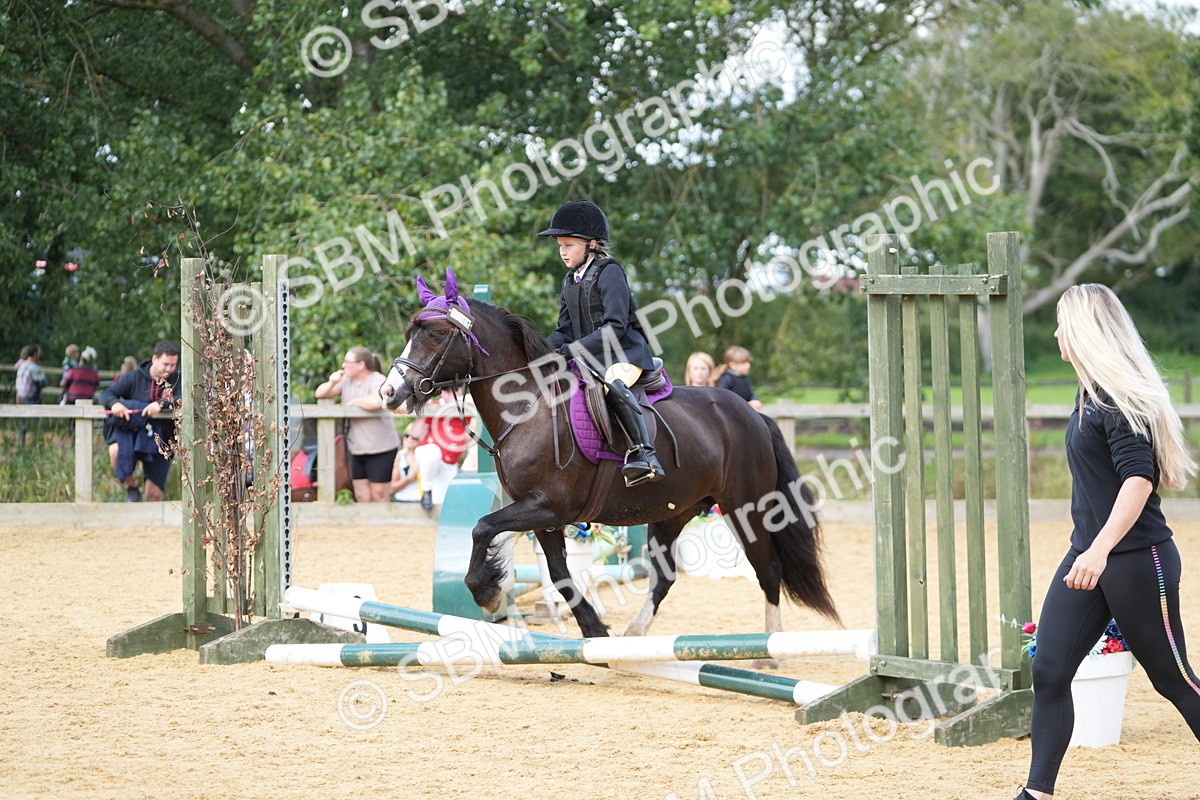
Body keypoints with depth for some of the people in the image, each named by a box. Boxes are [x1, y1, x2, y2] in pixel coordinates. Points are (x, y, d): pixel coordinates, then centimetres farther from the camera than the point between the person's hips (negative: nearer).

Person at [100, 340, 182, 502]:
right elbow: (106, 394, -2)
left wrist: (161, 404, -36)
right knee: (116, 450, -35)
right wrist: (115, 403, -26)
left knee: (154, 495, -1)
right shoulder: (134, 378, -1)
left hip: (160, 440, 1)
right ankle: (131, 487, -11)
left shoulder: (177, 380, -2)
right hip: (131, 431, -1)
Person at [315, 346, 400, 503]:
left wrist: (354, 402, -16)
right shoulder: (346, 380, 9)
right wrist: (332, 383, -8)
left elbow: (376, 402, -34)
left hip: (380, 449, -7)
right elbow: (320, 394, 14)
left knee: (379, 496, -3)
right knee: (362, 497, 9)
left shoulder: (378, 381, -13)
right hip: (357, 449, 7)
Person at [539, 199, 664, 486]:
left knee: (613, 385, -38)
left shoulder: (609, 272, -9)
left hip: (624, 353, -9)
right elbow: (564, 331, 17)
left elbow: (615, 326, -19)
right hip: (589, 360, 9)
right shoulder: (570, 281, 17)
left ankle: (643, 453, -45)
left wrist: (573, 349, -24)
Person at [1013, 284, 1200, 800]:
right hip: (1089, 557, 9)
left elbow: (1139, 477, -28)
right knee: (1049, 671, -1)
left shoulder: (1120, 396, -17)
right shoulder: (1090, 392, 12)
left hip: (1138, 560, -9)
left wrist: (1102, 549, -39)